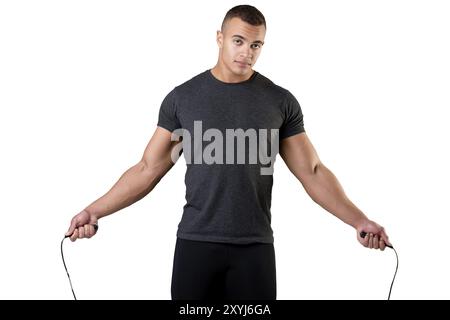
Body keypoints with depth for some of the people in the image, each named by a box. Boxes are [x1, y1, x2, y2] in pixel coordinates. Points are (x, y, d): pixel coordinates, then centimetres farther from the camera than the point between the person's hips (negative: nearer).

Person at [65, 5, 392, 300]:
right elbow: (148, 170, 4)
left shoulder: (280, 101, 2)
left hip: (254, 247, 0)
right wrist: (95, 210, -5)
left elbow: (312, 171, 3)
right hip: (196, 243, 0)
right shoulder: (182, 97, 2)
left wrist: (359, 220, -7)